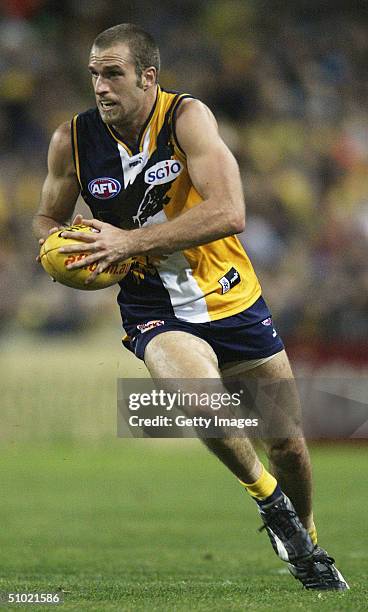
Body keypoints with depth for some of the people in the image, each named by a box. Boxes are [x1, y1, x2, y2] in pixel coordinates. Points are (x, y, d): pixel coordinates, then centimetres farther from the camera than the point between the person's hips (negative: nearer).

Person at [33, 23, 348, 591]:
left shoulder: (187, 117, -17)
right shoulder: (72, 140, -8)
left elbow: (228, 213, -28)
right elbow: (48, 216, 12)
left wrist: (127, 241, -30)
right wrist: (58, 242, -13)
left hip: (230, 296, 0)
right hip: (155, 309, 0)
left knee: (288, 444, 8)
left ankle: (306, 545, 38)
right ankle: (267, 496, -3)